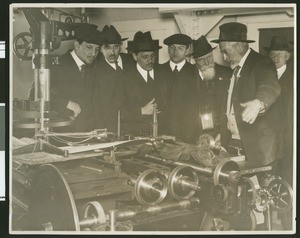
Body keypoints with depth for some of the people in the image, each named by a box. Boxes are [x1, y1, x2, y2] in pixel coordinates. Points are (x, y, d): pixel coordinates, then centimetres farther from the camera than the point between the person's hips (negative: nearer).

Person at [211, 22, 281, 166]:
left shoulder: (261, 63, -9)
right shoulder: (233, 69, 15)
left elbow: (270, 87, -30)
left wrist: (258, 103, -50)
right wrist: (221, 134, 10)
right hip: (231, 142, 7)